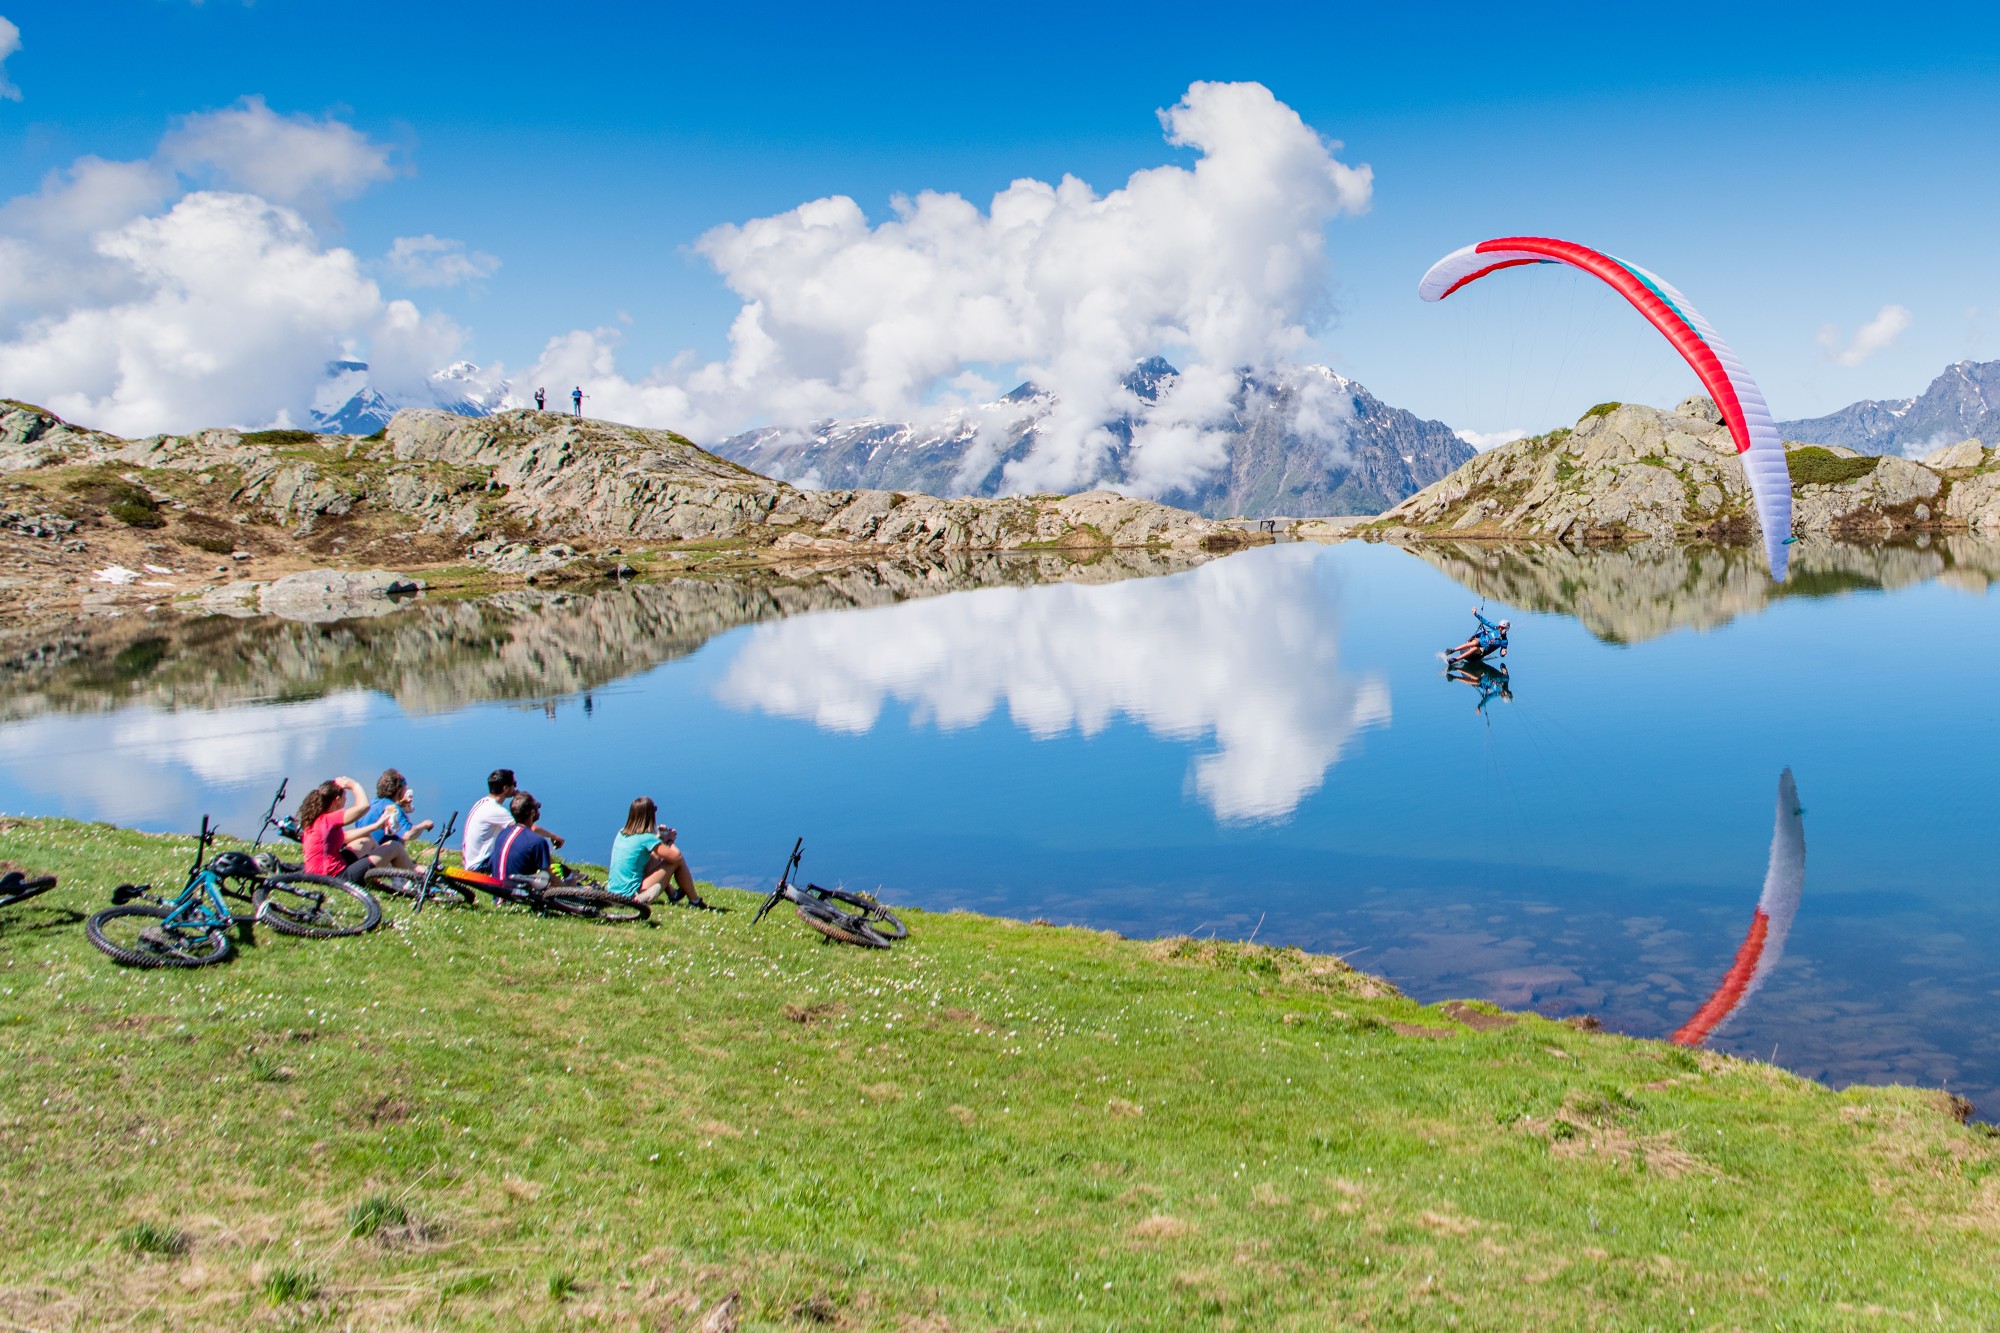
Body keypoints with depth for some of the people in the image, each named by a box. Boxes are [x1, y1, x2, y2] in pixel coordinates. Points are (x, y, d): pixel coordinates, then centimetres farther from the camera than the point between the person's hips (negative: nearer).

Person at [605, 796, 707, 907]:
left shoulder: (621, 833, 7)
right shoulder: (646, 838, -15)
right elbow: (675, 856, -14)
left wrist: (658, 838, 16)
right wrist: (669, 841, 6)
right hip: (633, 896, -9)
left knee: (655, 857, 26)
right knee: (678, 860, -2)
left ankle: (673, 894, 38)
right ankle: (694, 901, 12)